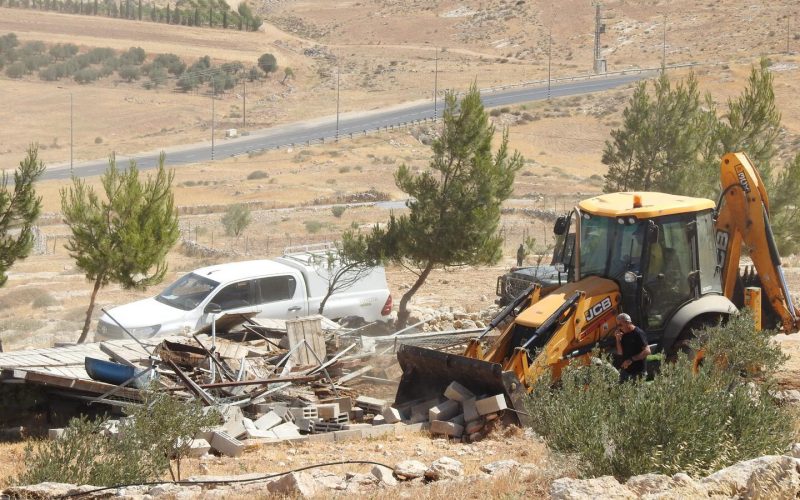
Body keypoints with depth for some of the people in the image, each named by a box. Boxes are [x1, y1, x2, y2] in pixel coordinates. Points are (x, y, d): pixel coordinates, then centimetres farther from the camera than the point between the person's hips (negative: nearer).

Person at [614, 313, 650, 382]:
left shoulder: (639, 333, -12)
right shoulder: (623, 335, 11)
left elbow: (647, 351, -18)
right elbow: (620, 353, 11)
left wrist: (631, 359, -22)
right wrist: (618, 339, -3)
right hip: (625, 370, 7)